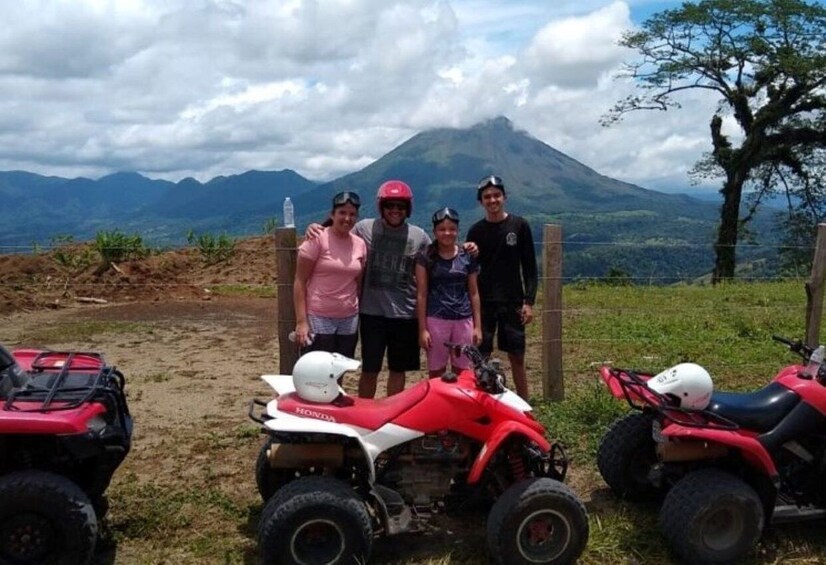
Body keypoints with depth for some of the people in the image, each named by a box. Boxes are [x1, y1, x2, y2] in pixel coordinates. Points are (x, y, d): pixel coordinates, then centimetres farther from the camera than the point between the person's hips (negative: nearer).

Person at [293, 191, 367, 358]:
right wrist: (301, 321, -15)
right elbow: (300, 281, -10)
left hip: (349, 321, 5)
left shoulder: (360, 244, 6)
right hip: (318, 319, -5)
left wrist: (362, 317, 11)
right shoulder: (317, 239, -9)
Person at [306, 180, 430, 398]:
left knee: (398, 369, 13)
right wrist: (316, 229, -8)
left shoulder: (419, 236, 4)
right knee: (369, 369, 8)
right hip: (372, 313, -2)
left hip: (406, 314, 2)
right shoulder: (364, 228, -1)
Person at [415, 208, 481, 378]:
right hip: (436, 321, -2)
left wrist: (478, 326, 6)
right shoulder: (426, 257, -1)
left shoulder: (467, 257, 5)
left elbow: (473, 293, 9)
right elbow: (421, 294, -1)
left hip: (464, 321, 2)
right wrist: (422, 328, -6)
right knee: (436, 373, 4)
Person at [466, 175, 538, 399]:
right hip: (483, 303, 1)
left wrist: (529, 301, -4)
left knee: (517, 357, 5)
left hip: (513, 303, 0)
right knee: (480, 358, 1)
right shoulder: (476, 231, 4)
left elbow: (529, 267, 3)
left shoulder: (519, 226, 2)